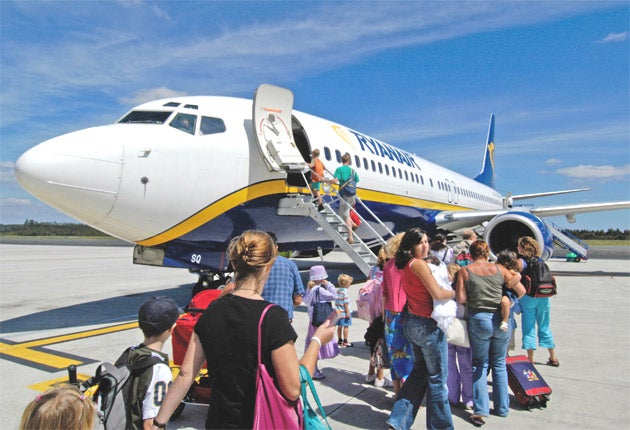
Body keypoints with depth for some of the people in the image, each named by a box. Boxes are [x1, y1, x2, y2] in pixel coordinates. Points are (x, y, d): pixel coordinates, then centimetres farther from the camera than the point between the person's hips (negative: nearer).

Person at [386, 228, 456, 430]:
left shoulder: (407, 265, 10)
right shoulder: (419, 264, -18)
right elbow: (437, 294, -21)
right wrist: (455, 293, -2)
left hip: (412, 322, 9)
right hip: (428, 325, -9)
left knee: (419, 372, 20)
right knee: (437, 377, 7)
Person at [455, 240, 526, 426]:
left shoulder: (465, 271, -3)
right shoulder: (499, 269, 2)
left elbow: (461, 299, -9)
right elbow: (521, 291, 4)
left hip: (479, 320, -2)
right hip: (501, 320, 2)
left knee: (480, 365, 12)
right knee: (499, 364, 18)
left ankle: (480, 410, 6)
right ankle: (502, 408, 26)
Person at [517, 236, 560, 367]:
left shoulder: (520, 262, -8)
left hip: (528, 297, -5)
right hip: (544, 297, 5)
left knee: (529, 328, 3)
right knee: (545, 327, 17)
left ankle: (530, 359, 7)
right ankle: (553, 358, 25)